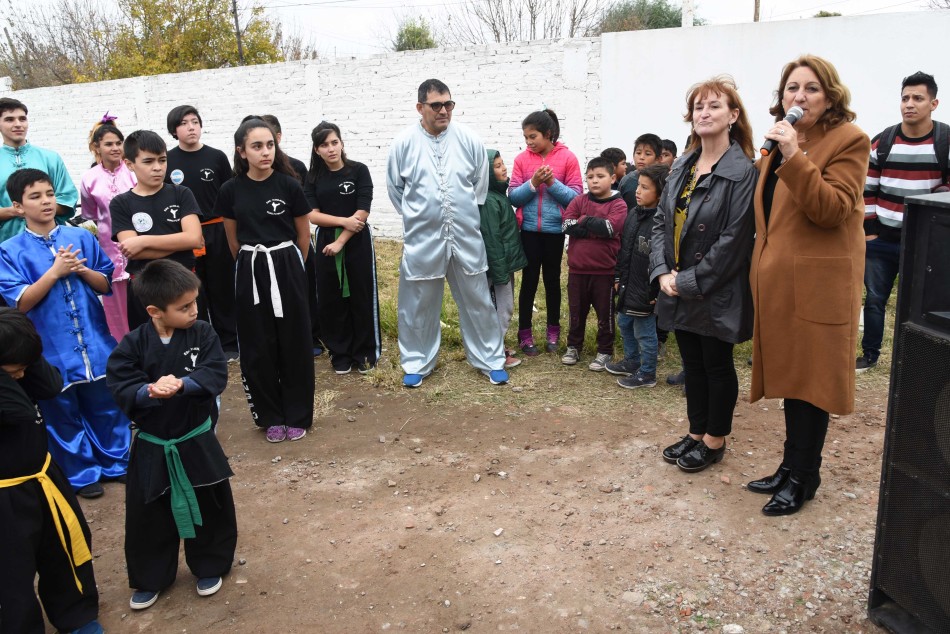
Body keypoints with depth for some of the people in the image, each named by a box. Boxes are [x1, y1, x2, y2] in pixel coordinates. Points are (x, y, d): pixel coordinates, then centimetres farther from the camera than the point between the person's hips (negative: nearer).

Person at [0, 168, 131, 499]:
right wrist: (55, 272, -20)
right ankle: (81, 474, 28)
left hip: (95, 343, 2)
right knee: (63, 414, 11)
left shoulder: (82, 237, 1)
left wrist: (81, 269, -14)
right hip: (51, 350, -2)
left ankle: (116, 463, 32)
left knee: (107, 407, 14)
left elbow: (106, 285, 5)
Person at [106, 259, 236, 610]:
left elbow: (215, 375, -19)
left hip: (197, 442, 0)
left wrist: (181, 384, -34)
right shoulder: (133, 345, -11)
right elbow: (122, 388, -18)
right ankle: (149, 578, 34)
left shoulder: (203, 334, -10)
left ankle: (209, 567, 36)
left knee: (209, 506, 13)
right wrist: (151, 390, -37)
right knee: (148, 514, 12)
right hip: (152, 447, 0)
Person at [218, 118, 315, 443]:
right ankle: (271, 417, 21)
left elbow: (304, 234, 5)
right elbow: (233, 239, 11)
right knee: (258, 347, 7)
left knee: (293, 344, 5)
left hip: (286, 268, -2)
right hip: (250, 272, 2)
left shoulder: (289, 185, -7)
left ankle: (297, 416, 19)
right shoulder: (231, 190, -2)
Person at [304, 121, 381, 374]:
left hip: (357, 242, -2)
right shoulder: (313, 177, 4)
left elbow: (362, 212, -11)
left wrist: (340, 242, -13)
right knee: (331, 299, 6)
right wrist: (344, 221, -16)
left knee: (362, 297, 4)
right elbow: (312, 215, -3)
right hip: (325, 242, 3)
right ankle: (340, 353, 19)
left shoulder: (359, 170, -5)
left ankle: (365, 353, 17)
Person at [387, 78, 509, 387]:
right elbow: (394, 187, 7)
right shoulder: (404, 142, -6)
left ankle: (490, 359, 24)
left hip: (466, 237, 1)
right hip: (422, 238, -1)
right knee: (418, 304, 10)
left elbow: (480, 183, 9)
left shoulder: (468, 139, -3)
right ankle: (417, 362, 27)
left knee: (478, 301, 10)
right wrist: (416, 215, 11)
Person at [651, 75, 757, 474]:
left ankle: (715, 441, 25)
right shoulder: (682, 167, 7)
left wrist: (688, 282, -17)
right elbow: (661, 221, 7)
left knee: (717, 364, 9)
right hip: (679, 289, 6)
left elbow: (734, 240, -19)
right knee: (692, 362, 17)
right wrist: (663, 273, -6)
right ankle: (696, 433, 34)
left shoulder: (743, 172, -14)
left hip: (717, 292, -6)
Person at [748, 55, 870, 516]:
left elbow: (833, 210, -21)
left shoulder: (847, 140, -8)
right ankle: (791, 466, 27)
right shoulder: (782, 143, 15)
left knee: (809, 379, 1)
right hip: (778, 279, 8)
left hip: (817, 283, -8)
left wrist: (794, 158, -26)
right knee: (790, 373, 15)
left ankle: (802, 478, 14)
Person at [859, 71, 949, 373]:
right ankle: (869, 354, 26)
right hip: (881, 240, 3)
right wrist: (868, 229, 2)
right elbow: (867, 189, 6)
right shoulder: (882, 142, 2)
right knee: (875, 298, 11)